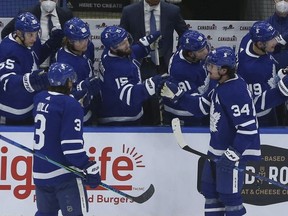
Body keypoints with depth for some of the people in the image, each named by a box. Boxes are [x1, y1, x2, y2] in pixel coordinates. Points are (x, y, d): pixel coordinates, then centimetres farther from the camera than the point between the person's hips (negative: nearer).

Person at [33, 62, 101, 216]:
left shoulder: (40, 99, 7)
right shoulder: (70, 105, -16)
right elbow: (72, 144, -21)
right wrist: (89, 169, -16)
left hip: (40, 172, 8)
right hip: (64, 173, -8)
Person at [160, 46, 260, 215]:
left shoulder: (236, 91, -24)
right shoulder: (222, 86, 7)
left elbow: (247, 127, -26)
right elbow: (201, 106, 16)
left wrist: (233, 154, -27)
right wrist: (177, 95, 8)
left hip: (234, 152, -11)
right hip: (218, 150, 11)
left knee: (229, 195, -6)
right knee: (210, 189, 19)